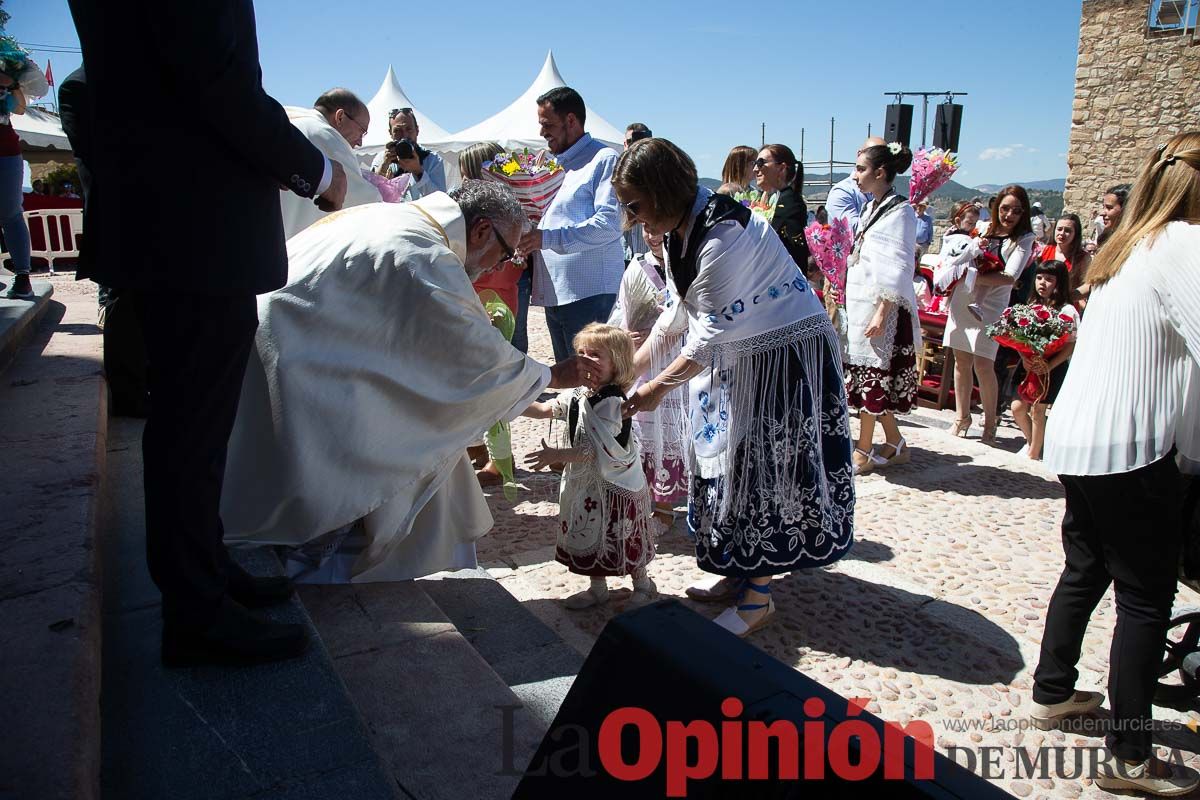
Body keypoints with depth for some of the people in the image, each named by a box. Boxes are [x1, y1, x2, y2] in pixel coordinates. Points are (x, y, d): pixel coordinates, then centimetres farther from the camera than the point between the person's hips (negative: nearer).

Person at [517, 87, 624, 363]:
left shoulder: (604, 159, -6)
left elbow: (610, 223, -18)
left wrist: (548, 237, -22)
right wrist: (527, 231, 8)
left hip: (590, 295, -9)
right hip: (554, 294, 9)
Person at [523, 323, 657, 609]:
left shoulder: (611, 403, -26)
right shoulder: (578, 395, 0)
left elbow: (595, 451, -28)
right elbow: (545, 409, 8)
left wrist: (556, 455, -29)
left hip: (613, 487, -8)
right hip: (587, 484, 8)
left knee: (622, 542, 10)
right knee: (591, 539, 20)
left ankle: (643, 586, 33)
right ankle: (597, 589, 38)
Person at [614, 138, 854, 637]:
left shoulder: (723, 238, -28)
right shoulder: (679, 232, 3)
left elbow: (712, 335, -23)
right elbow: (675, 315, 11)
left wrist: (658, 389, -14)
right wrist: (628, 368, 7)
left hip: (784, 357, -9)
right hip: (734, 359, 9)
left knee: (761, 469, -3)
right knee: (730, 461, 13)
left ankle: (757, 598, 11)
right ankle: (739, 573, 27)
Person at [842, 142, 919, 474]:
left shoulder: (899, 211, -11)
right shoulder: (870, 209, 15)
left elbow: (896, 270, -16)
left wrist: (881, 314, -20)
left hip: (880, 308, -8)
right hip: (858, 304, 8)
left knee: (871, 378, -2)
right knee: (874, 381, 11)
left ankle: (863, 452, 7)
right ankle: (895, 445, 23)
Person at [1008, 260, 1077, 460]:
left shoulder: (1066, 311, -9)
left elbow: (1070, 345, -12)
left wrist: (1049, 366, -21)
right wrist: (1024, 358, -12)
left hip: (1052, 367, -5)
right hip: (1029, 365, 5)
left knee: (1037, 409, 1)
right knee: (1018, 407, 4)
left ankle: (1033, 453, 18)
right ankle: (1031, 441, 31)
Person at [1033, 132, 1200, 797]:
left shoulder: (1127, 247, 15)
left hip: (1077, 439, 9)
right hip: (1129, 448, -9)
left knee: (1084, 572, 21)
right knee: (1145, 598, 2)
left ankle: (1051, 693, 35)